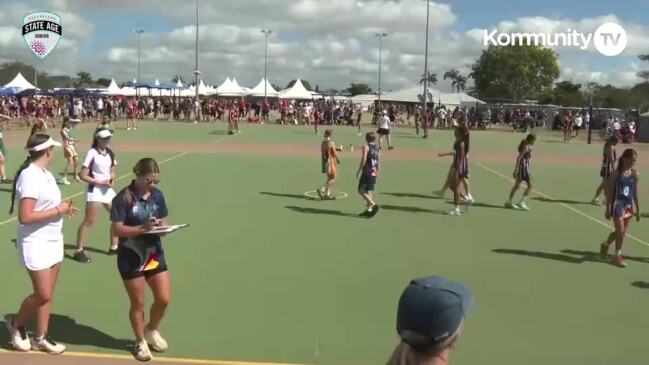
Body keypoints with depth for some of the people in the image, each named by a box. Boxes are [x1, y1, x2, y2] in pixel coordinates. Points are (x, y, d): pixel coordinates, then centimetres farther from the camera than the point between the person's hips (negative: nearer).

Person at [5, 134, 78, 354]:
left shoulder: (46, 175, 8)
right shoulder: (30, 176, -19)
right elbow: (25, 217, -25)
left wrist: (63, 209, 3)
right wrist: (57, 210, -19)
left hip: (53, 241, 8)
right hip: (36, 243, -8)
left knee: (47, 295, 11)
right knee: (43, 295, -2)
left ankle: (40, 338, 22)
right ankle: (16, 324, 24)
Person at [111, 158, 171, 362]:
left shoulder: (157, 195, 2)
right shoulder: (123, 198, -15)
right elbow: (117, 229, -17)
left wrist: (162, 227, -12)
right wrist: (143, 228, -29)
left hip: (155, 254, 5)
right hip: (131, 258, -5)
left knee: (163, 298, 7)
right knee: (138, 303, 8)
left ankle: (151, 331, 36)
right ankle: (141, 341, 30)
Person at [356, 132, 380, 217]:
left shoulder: (365, 147, -7)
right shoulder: (377, 148, 13)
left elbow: (363, 160, -15)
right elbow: (378, 161, 12)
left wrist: (359, 170, -7)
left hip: (367, 172, -7)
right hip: (374, 172, 7)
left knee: (361, 190, -6)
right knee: (368, 190, 17)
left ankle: (373, 204, -19)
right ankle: (369, 209, 19)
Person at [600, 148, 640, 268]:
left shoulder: (634, 174, 4)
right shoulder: (616, 174, -11)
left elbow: (635, 194, 10)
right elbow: (609, 192, -10)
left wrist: (638, 209, 11)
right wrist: (608, 209, -12)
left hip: (628, 206, 6)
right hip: (618, 204, -6)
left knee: (622, 232, 10)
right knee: (620, 232, -6)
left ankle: (605, 245, 33)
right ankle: (617, 256, 11)